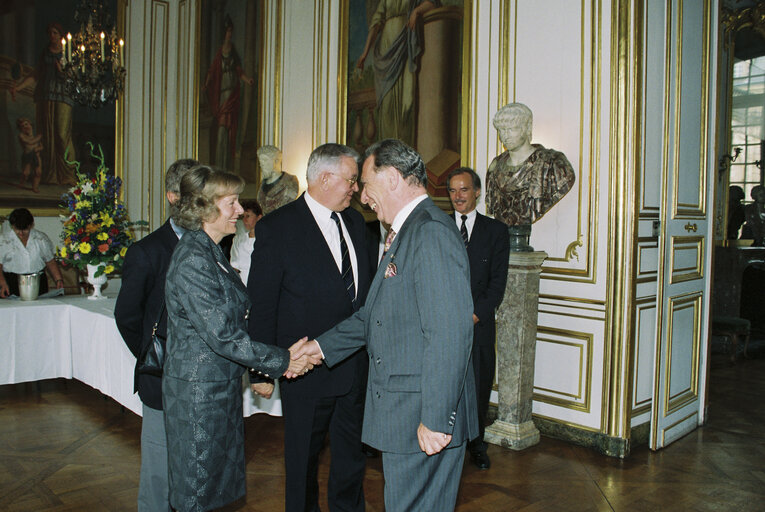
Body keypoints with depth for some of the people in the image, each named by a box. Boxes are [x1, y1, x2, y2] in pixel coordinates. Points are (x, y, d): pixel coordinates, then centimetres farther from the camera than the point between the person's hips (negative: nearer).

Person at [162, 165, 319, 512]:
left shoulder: (210, 252, 10)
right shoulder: (192, 261, -21)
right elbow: (222, 336, -24)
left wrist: (278, 355, 3)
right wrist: (280, 361, -15)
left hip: (222, 386, 9)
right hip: (198, 391, -9)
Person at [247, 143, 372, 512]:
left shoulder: (355, 221, 7)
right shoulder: (276, 228, -12)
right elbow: (261, 306, -10)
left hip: (355, 367, 6)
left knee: (352, 454, 19)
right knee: (303, 458, 14)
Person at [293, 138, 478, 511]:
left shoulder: (432, 232, -20)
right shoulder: (405, 232, 14)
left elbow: (449, 335, -26)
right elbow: (375, 315, 20)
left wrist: (436, 420, -24)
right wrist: (323, 345, 18)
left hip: (425, 421, -9)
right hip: (402, 411, 9)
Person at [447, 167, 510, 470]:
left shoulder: (496, 231, 7)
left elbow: (498, 281, 1)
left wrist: (475, 315, -9)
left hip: (479, 323, 0)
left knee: (479, 387, 7)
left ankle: (476, 444, 23)